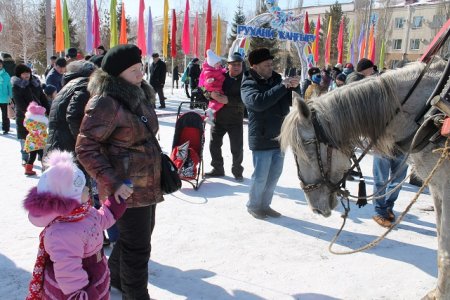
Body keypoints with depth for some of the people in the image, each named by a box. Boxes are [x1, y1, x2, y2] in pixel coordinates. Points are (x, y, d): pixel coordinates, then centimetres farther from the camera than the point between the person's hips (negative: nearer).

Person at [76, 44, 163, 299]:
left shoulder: (138, 95, 7)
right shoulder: (106, 103, -20)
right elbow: (86, 149, -19)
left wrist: (159, 162, 20)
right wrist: (112, 182, -24)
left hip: (148, 183, 9)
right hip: (127, 188, -9)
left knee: (142, 234, 23)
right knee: (138, 247, 3)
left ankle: (115, 276, 46)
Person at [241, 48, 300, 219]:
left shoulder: (276, 79, 9)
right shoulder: (248, 85, -9)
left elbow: (294, 101, 10)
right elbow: (258, 102, -30)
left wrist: (294, 87, -10)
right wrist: (282, 87, -29)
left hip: (280, 137, 6)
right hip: (262, 140, -6)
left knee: (274, 175, 15)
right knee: (260, 176, 3)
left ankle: (265, 205, 32)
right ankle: (253, 205, 24)